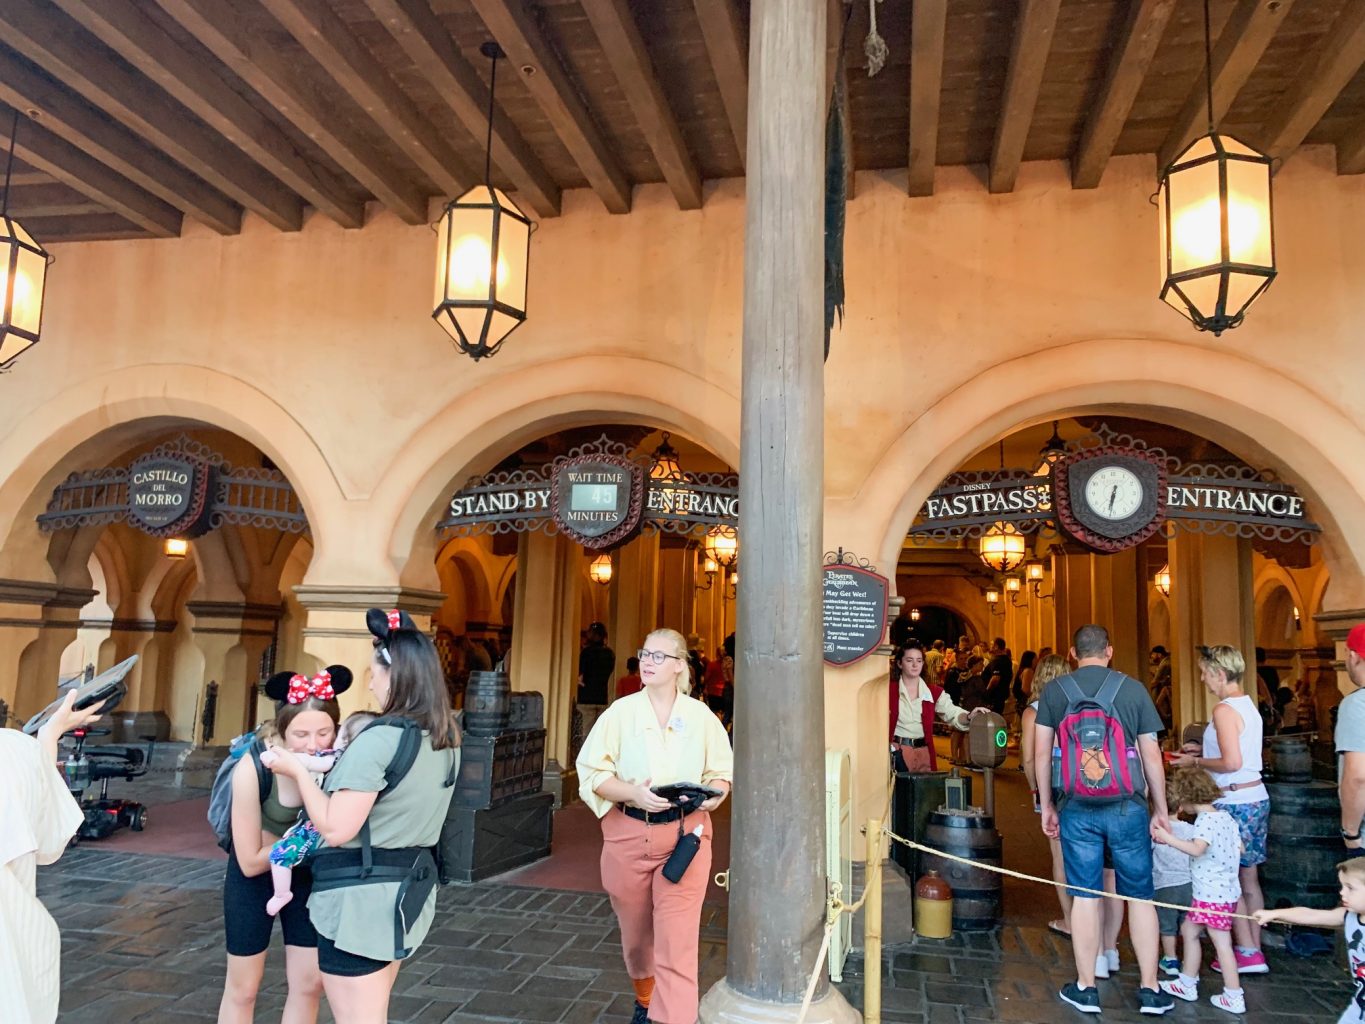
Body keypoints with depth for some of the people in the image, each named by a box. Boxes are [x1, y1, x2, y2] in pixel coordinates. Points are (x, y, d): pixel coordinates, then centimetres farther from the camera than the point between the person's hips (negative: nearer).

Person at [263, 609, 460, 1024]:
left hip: (360, 897, -8)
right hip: (409, 889, 8)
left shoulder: (379, 740, -21)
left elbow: (336, 830, -20)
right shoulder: (447, 740, 4)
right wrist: (342, 769, 16)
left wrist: (298, 770, -9)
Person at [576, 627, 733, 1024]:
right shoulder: (621, 712, -2)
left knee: (677, 939, -9)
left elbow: (723, 772, 8)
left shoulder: (701, 716, -1)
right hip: (628, 833, 2)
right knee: (635, 933, 20)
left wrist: (715, 793, -15)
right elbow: (592, 772, -4)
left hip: (684, 833, -1)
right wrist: (634, 793, -20)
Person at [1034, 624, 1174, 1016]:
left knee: (1084, 895, 8)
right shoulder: (1132, 688, 0)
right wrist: (1161, 809, 12)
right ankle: (1150, 990, 17)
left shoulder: (1054, 690, 2)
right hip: (1127, 807, 0)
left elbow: (1041, 753, 2)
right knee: (1140, 896, 10)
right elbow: (1151, 755, 2)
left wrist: (1047, 805, 12)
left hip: (1077, 808, 1)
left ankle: (1086, 988, 17)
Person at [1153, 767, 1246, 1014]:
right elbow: (1239, 847, 16)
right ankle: (1187, 984, 25)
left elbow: (1196, 848, -34)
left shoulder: (1205, 820, -19)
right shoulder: (1225, 817, 7)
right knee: (1188, 930, 16)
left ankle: (1234, 998, 8)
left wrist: (1168, 838, -31)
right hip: (1224, 890, 9)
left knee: (1221, 943, 0)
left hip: (1214, 895, -9)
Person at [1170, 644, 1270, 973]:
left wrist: (1196, 762, -9)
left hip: (1234, 803, -9)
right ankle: (1254, 950, 21)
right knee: (1249, 879, 14)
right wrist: (1201, 755, 13)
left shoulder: (1224, 709, -17)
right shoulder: (1248, 705, 11)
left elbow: (1231, 762, -23)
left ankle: (1247, 953, 4)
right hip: (1256, 797, 9)